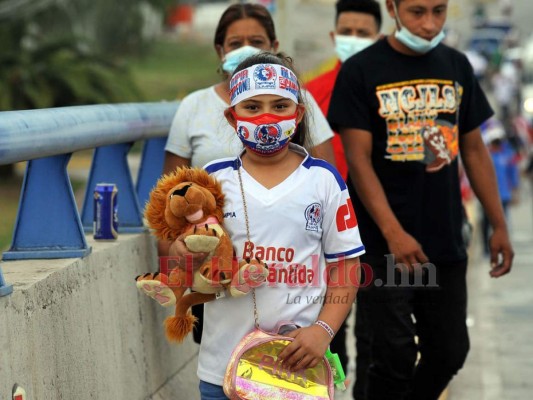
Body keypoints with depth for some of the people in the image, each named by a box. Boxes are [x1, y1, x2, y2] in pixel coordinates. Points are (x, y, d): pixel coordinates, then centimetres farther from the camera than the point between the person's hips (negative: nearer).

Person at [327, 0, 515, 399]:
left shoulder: (457, 66, 7)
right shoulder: (361, 71, -7)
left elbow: (474, 150, 13)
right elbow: (359, 160, -11)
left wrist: (499, 225, 8)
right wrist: (393, 233, -21)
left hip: (445, 242, 5)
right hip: (382, 246, -5)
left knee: (449, 352, 10)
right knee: (396, 356, -6)